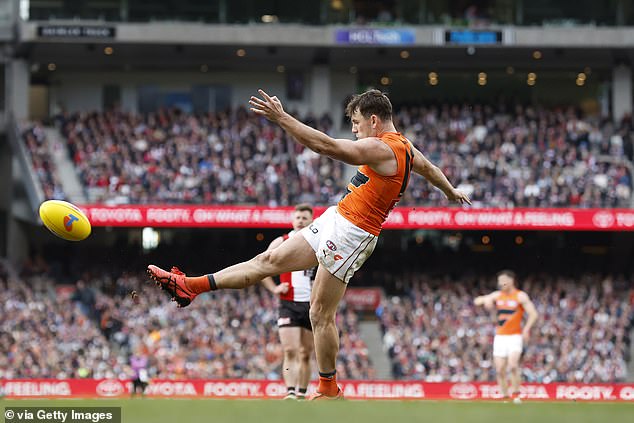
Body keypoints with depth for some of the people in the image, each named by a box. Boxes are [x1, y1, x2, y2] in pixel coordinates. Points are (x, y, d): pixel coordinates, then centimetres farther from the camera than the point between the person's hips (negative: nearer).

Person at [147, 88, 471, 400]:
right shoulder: (403, 146, 12)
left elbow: (326, 145, -28)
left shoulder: (381, 149, -19)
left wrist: (281, 118, -28)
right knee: (269, 261, 8)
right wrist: (451, 191, 53)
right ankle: (191, 286, 7)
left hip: (348, 233, -10)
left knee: (320, 314, -4)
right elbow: (428, 167, 33)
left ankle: (329, 391, 6)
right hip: (334, 221, 10)